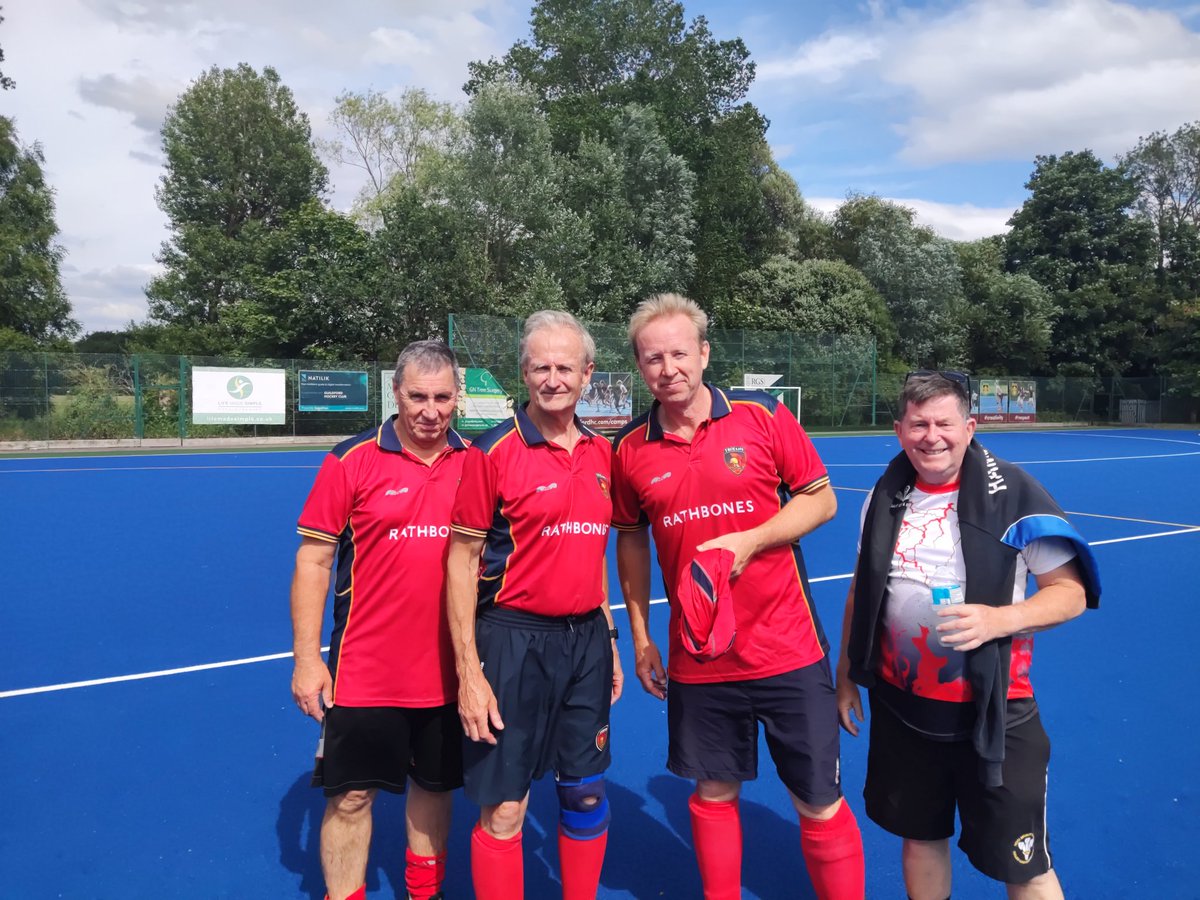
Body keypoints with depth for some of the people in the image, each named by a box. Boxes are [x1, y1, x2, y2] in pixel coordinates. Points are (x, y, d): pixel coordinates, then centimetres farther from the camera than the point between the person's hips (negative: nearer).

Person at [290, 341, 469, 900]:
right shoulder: (351, 460, -8)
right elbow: (312, 560, -5)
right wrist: (307, 658, -9)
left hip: (449, 672, 3)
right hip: (364, 673, -3)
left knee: (434, 786, 19)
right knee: (351, 797, 8)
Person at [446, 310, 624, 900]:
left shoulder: (602, 453, 6)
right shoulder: (493, 451, -10)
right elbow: (462, 562, -9)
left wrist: (609, 639, 15)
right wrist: (469, 670, -13)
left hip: (586, 636, 5)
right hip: (515, 637, -5)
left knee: (586, 792, 17)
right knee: (504, 810, 5)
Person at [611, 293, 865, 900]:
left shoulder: (763, 416, -7)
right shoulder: (630, 450, 0)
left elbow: (821, 498, -1)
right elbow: (631, 540, 11)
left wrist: (749, 541, -17)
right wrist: (639, 636, 10)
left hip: (787, 650, -2)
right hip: (696, 661, 2)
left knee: (820, 804, 8)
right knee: (713, 795, 17)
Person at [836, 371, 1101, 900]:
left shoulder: (1014, 494, -12)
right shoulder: (885, 497, 1)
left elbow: (1071, 591, -9)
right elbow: (863, 590, 11)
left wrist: (999, 619, -27)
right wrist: (846, 674, 14)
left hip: (992, 713, -3)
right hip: (901, 707, 4)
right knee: (921, 838, 19)